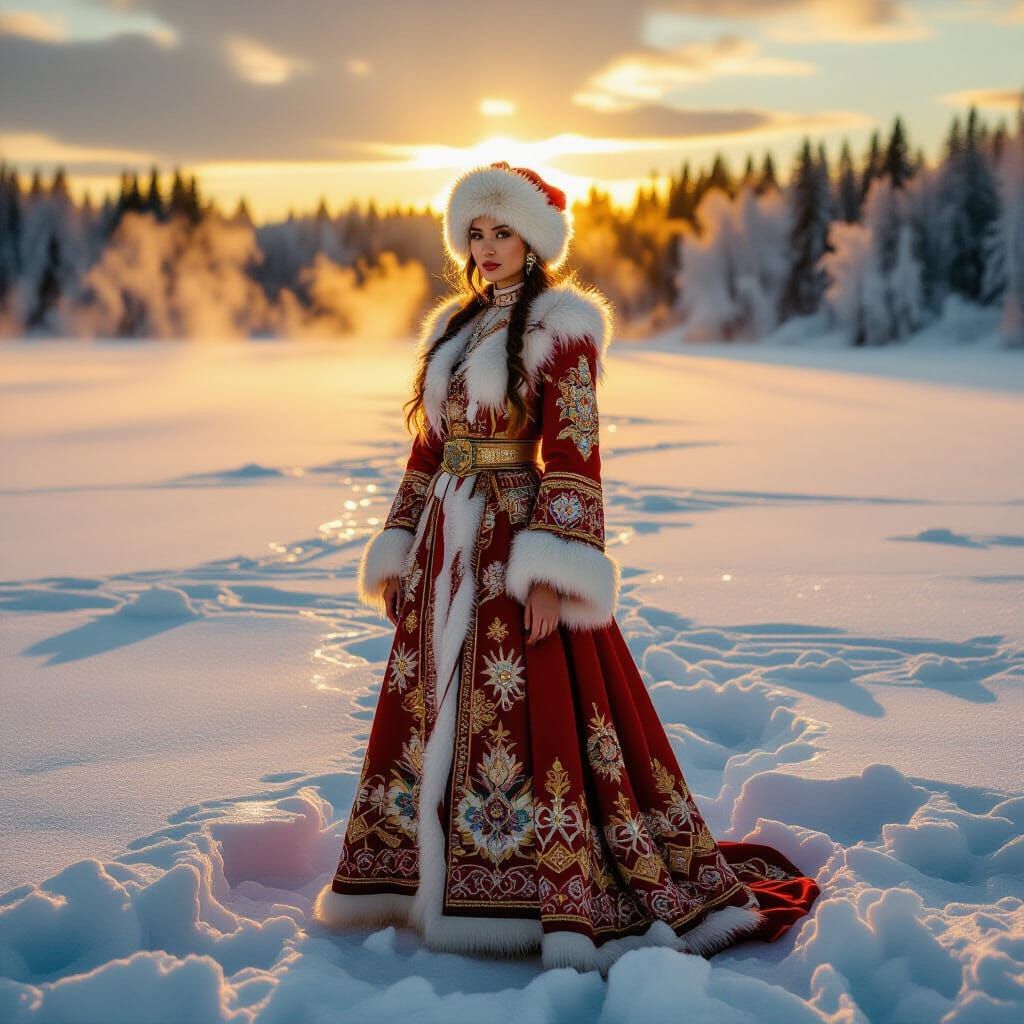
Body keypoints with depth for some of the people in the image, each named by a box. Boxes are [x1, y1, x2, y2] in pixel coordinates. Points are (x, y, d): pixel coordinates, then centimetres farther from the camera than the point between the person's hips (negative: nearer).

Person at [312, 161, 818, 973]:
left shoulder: (560, 328, -6)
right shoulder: (455, 329, 15)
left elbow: (575, 456, -13)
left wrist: (550, 576, -20)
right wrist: (397, 554, 13)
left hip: (517, 550, -7)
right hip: (449, 554, 7)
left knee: (532, 718, -7)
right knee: (435, 716, 11)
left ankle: (565, 903, 1)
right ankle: (430, 875, 24)